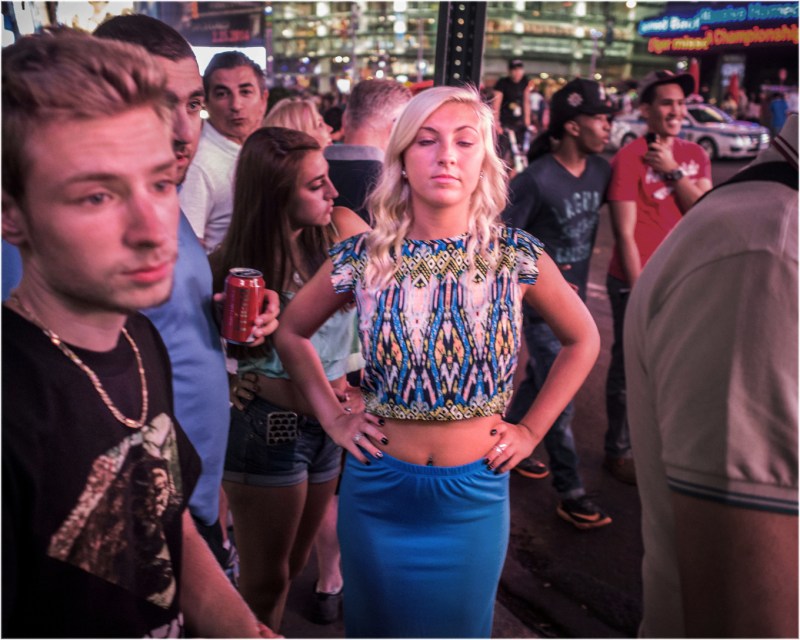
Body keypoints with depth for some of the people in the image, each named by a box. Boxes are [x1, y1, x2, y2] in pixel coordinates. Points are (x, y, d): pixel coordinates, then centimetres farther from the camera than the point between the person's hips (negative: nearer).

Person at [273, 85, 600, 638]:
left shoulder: (517, 256, -10)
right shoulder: (363, 259, -9)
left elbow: (583, 340, 5)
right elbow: (291, 332, 7)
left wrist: (531, 430, -1)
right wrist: (333, 418, 0)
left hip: (474, 495, 0)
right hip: (377, 491, 1)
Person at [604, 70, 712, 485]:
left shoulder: (695, 155, 7)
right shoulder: (629, 159, -12)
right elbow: (625, 233, -13)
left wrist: (673, 171, -14)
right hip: (637, 282, -6)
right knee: (630, 371, 6)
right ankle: (618, 452, 22)